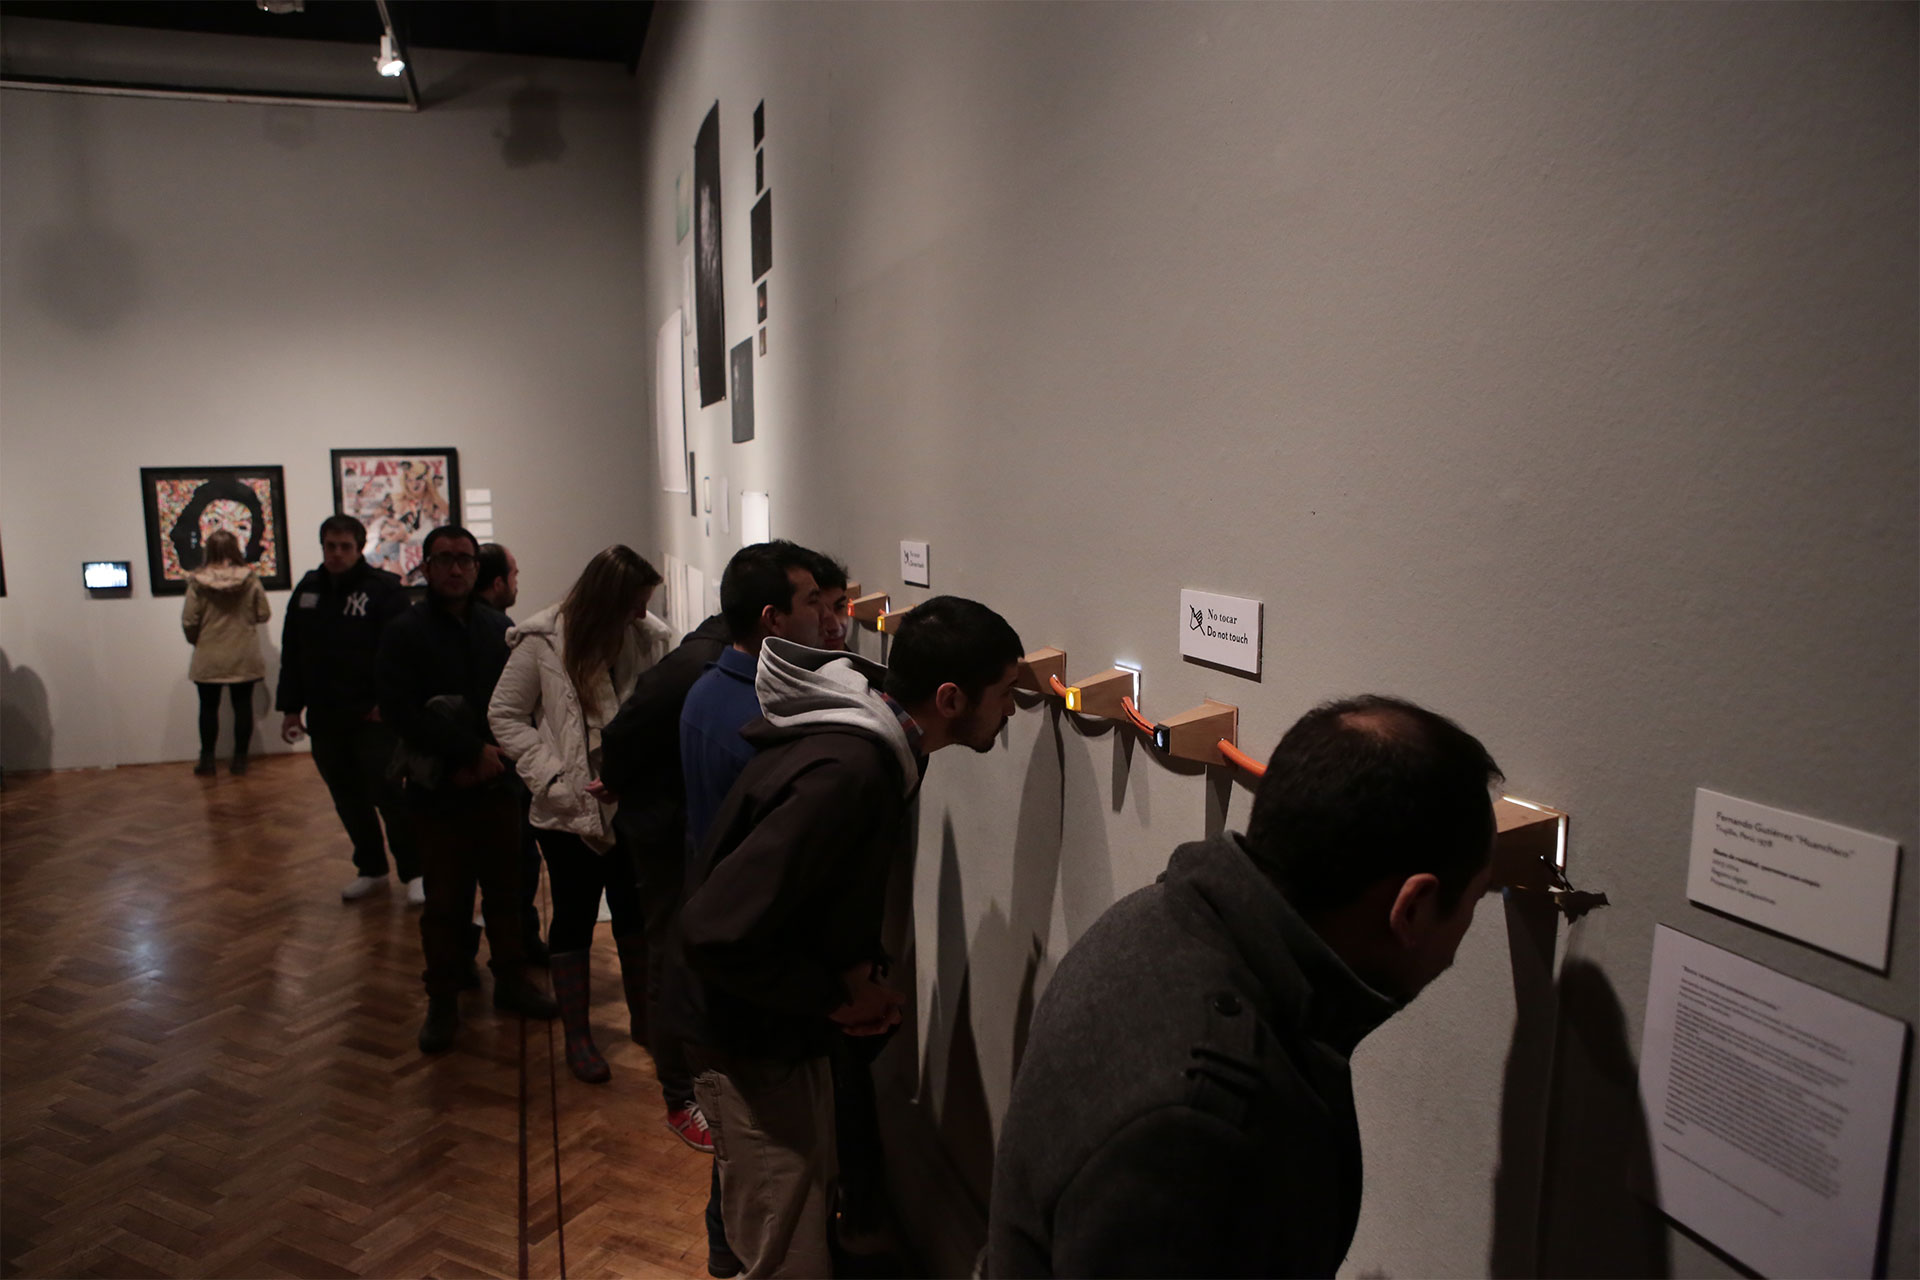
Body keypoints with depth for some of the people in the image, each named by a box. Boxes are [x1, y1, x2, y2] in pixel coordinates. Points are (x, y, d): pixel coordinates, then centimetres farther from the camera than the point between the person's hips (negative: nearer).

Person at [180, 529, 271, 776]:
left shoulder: (197, 581, -10)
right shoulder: (250, 578, -9)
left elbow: (188, 621, -8)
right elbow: (264, 614, -3)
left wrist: (196, 640, 12)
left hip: (208, 657, 0)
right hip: (243, 657, 0)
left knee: (208, 707, 12)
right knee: (243, 705, 9)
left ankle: (207, 759, 18)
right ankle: (240, 758, 12)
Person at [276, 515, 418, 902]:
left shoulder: (383, 589, -7)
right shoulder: (308, 590, 10)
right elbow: (291, 654, 14)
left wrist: (387, 702, -19)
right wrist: (290, 707, 12)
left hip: (372, 716, -6)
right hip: (324, 718, 6)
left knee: (388, 795, -5)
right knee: (348, 799, 13)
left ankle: (414, 871, 7)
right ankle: (370, 867, 28)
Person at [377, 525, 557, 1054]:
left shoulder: (499, 627, 6)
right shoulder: (405, 633, -4)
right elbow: (401, 711, -13)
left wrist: (492, 757, -8)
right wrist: (473, 749, -16)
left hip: (496, 785, 3)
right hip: (437, 790, -3)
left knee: (505, 890, 11)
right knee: (444, 901, 6)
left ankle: (511, 981, 28)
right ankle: (443, 1002, 20)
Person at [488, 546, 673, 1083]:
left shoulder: (648, 638, -5)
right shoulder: (542, 643, -11)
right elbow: (505, 716, -5)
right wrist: (554, 776, -13)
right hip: (571, 811, -3)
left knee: (636, 912, 18)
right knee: (574, 918, 11)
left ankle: (643, 1016, 38)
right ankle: (577, 1036, 29)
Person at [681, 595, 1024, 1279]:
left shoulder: (877, 746, -2)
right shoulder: (848, 775, -32)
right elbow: (718, 931, -33)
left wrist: (860, 965, -3)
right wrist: (837, 994, -20)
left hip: (791, 1036, 9)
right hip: (753, 1054, -9)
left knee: (816, 1217, 24)